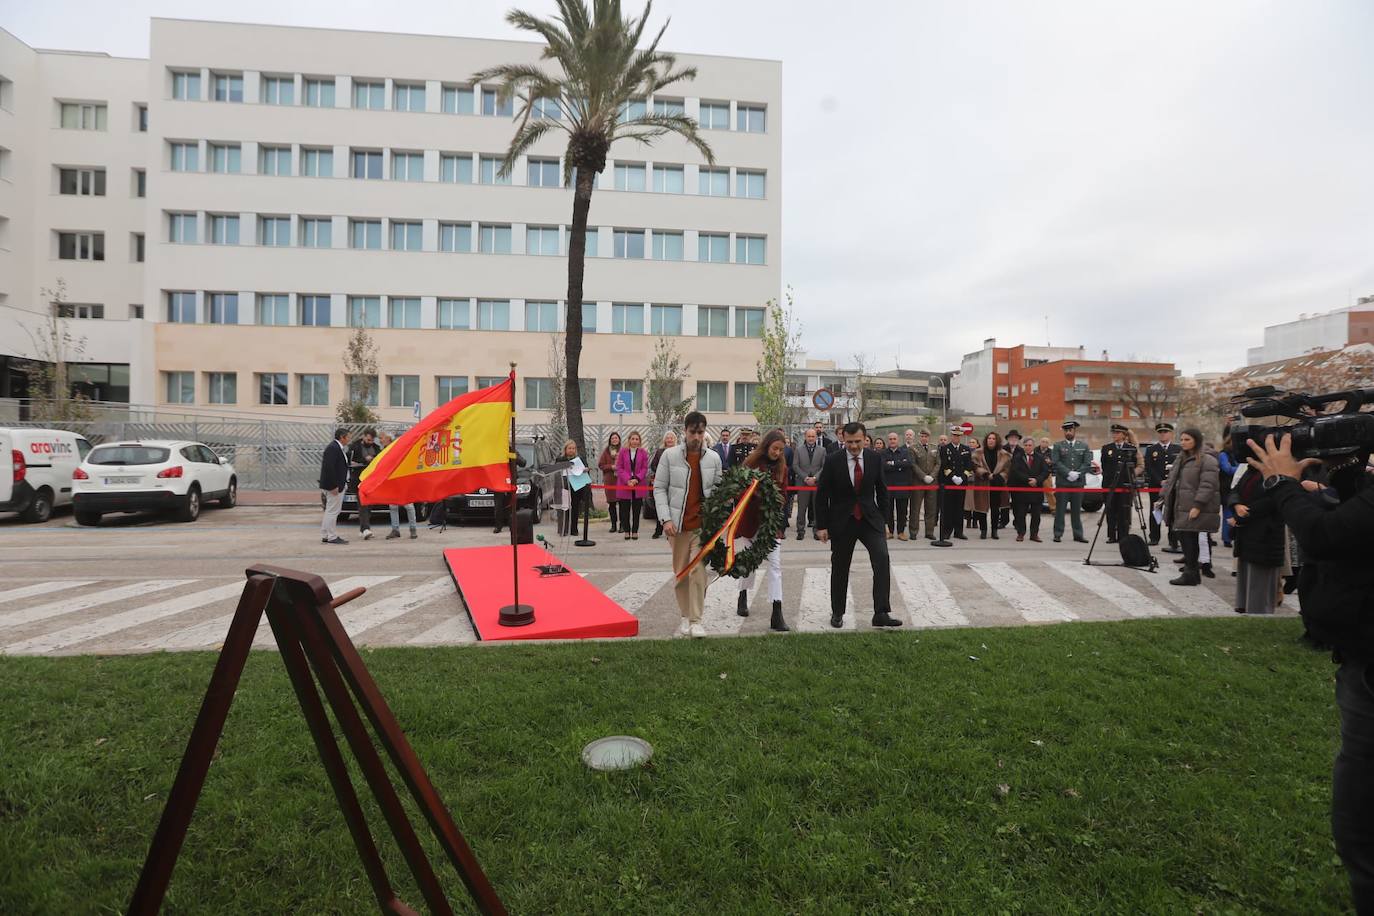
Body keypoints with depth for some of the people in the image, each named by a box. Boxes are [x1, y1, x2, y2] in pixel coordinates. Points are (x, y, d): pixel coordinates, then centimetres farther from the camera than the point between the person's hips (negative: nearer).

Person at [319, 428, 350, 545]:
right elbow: (329, 467, -24)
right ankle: (332, 537, 1)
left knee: (329, 511, 15)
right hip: (334, 485, -11)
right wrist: (334, 486, -23)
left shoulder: (336, 447, 15)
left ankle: (325, 536, 22)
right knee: (332, 511, -4)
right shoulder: (333, 448, -17)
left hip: (338, 484, 11)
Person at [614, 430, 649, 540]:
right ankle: (626, 531, 10)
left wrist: (637, 479, -13)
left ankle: (635, 531, 10)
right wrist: (627, 480, -12)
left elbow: (645, 468, 2)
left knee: (636, 509, 3)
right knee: (625, 509, 1)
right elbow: (619, 468, 0)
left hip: (638, 485, 0)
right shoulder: (623, 451, 3)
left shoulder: (643, 453, 4)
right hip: (625, 485, 0)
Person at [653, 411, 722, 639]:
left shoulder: (714, 458, 4)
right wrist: (666, 519, -9)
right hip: (678, 524, 0)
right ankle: (685, 616, 22)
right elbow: (659, 488, 0)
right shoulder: (670, 455, -1)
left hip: (703, 524, 0)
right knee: (681, 572, 8)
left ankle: (696, 620, 1)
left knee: (698, 570, -6)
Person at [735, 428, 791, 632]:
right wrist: (760, 501, -17)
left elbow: (783, 493, 7)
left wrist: (776, 502, -13)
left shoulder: (781, 467, 3)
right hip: (751, 519, -1)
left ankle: (777, 615, -11)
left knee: (775, 564, -8)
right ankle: (743, 598, 39)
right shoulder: (751, 462, -5)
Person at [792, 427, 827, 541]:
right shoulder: (799, 450, 7)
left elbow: (824, 466, 1)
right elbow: (795, 466, 1)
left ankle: (816, 530, 13)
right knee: (801, 508, 1)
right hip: (803, 483, 0)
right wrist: (805, 478, -9)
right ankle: (800, 531, 8)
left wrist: (814, 478, -11)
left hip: (817, 483, 0)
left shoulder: (822, 450, 7)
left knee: (817, 508, 4)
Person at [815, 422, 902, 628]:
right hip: (842, 521, -1)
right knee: (840, 568, 8)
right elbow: (821, 495, -3)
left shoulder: (875, 460, 0)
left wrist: (883, 517, 8)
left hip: (870, 519, 1)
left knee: (882, 558, -17)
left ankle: (881, 613, -13)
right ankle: (837, 613, 25)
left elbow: (881, 491, 10)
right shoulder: (833, 462, -7)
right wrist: (821, 525, -5)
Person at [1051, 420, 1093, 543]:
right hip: (1062, 482, -1)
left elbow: (1087, 463, 2)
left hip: (1078, 482, 2)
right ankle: (1058, 534, 5)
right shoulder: (1058, 446, 6)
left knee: (1077, 509, 6)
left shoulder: (1084, 446, 11)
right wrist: (1068, 473, -15)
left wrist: (1077, 474, -12)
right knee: (1060, 509, 0)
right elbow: (1056, 462, -5)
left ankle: (1078, 534, 12)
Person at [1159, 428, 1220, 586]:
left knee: (1189, 538, -9)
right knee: (1184, 537, 9)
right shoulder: (1181, 459, 19)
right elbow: (1171, 480, 22)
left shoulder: (1207, 460, -8)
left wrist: (1197, 505, -21)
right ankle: (1191, 571, 18)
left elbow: (1208, 485, -16)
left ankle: (1190, 574, -2)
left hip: (1195, 509, -8)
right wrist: (1163, 498, 14)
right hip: (1181, 507, 8)